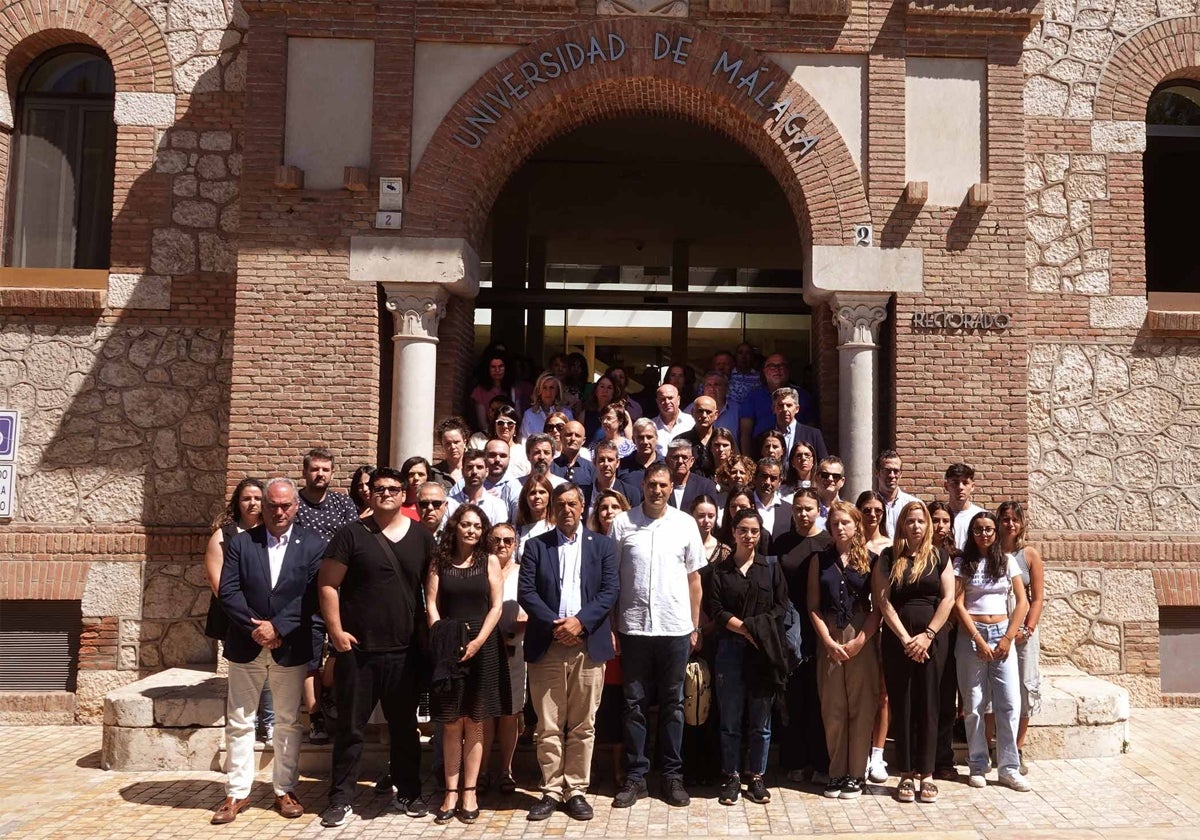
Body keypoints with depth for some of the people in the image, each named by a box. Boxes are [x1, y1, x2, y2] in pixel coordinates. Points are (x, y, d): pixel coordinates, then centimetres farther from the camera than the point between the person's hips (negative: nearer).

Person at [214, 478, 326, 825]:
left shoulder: (313, 545, -2)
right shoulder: (240, 542, 2)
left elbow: (312, 596, -10)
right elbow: (227, 592, -5)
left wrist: (277, 627, -17)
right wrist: (255, 628, -14)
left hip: (291, 648, -1)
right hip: (246, 646, 1)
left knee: (289, 722, 9)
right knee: (239, 722, 8)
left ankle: (285, 790, 21)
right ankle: (237, 793, 20)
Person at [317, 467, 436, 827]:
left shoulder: (422, 536, 6)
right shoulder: (352, 534, -2)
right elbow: (327, 584, -4)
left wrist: (428, 631, 4)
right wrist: (336, 631, -10)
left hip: (405, 650, 2)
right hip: (357, 648, -2)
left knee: (404, 726, 13)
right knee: (350, 727, 6)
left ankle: (408, 792, 27)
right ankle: (342, 798, 19)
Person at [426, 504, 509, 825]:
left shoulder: (490, 561, 3)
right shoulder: (439, 561, 6)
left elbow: (496, 606, -2)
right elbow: (432, 605, 0)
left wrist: (477, 642, -12)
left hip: (482, 648, -1)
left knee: (474, 723, 5)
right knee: (451, 724, 5)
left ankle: (469, 792, 12)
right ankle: (451, 791, 12)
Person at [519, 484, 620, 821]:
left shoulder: (602, 545, 9)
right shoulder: (536, 545, 8)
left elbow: (609, 591, 0)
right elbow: (526, 592, -1)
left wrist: (580, 621, -13)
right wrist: (554, 624, -13)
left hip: (589, 645, 0)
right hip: (547, 646, 0)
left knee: (583, 726, 6)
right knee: (548, 726, 4)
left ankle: (577, 790, 16)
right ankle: (551, 791, 15)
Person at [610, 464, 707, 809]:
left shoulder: (685, 524, 2)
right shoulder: (622, 524, -1)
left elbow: (694, 578, 7)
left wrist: (695, 625, 5)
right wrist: (611, 626, -3)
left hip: (675, 628, 1)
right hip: (634, 627, 0)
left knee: (673, 703, 10)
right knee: (634, 703, 7)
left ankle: (672, 775, 20)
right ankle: (635, 776, 17)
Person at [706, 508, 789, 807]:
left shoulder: (770, 569, 10)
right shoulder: (720, 570, 6)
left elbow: (781, 606, 4)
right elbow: (715, 608, -3)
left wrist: (761, 629, -11)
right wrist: (745, 628, -13)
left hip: (763, 651, 1)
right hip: (730, 650, -1)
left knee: (760, 720, 5)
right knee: (730, 720, 4)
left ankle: (756, 777, 17)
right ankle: (731, 777, 15)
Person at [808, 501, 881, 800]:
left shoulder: (871, 559, 3)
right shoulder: (820, 560, 7)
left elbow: (878, 606, -1)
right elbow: (814, 606, 4)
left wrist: (860, 640, -10)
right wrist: (829, 641, -7)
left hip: (862, 638, -1)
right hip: (829, 638, 1)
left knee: (861, 706, 0)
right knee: (832, 708, 4)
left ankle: (857, 773, 11)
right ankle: (836, 772, 14)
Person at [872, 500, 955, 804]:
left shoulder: (939, 557, 6)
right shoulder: (888, 558, 3)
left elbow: (948, 598, -1)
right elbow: (883, 600, -3)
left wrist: (927, 635, -10)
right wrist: (905, 637, -11)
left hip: (932, 639, 0)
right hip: (897, 639, 0)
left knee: (927, 704, 4)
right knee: (901, 705, 3)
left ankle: (926, 774, 11)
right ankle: (907, 774, 11)